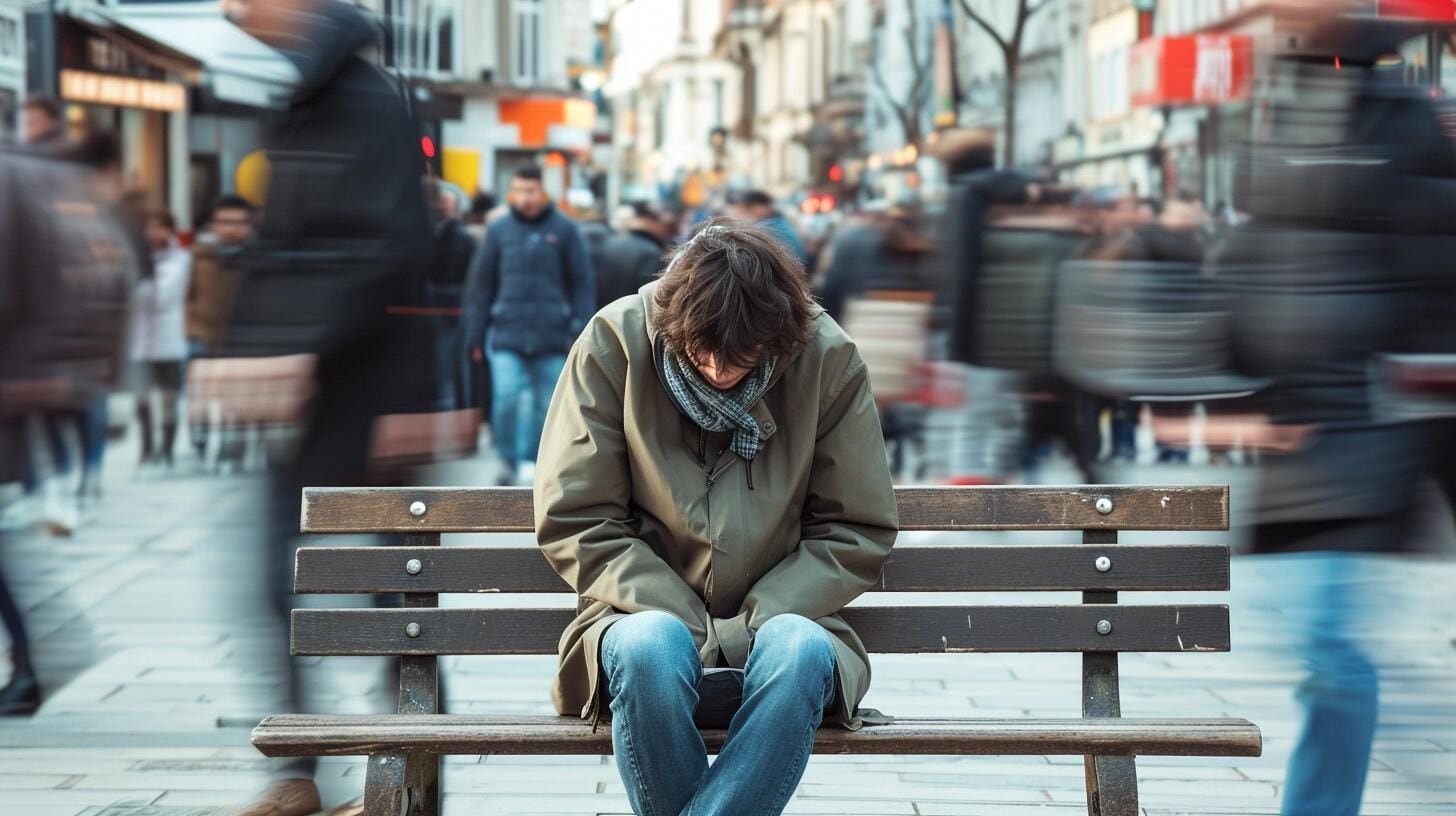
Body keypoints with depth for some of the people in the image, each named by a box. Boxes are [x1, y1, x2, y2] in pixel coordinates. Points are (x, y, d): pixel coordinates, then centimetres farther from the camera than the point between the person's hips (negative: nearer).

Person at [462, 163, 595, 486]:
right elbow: (480, 284, 9)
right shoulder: (499, 231, 7)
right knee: (507, 397, -12)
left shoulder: (564, 230, 3)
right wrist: (475, 336, 5)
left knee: (545, 404, 4)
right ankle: (509, 459, 5)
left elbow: (583, 283, 4)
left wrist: (580, 332, -3)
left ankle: (531, 463, 18)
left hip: (551, 337, 0)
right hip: (507, 334, 0)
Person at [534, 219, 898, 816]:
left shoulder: (828, 358, -3)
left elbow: (857, 531, 3)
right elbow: (574, 522, -3)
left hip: (777, 623, 1)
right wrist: (689, 626, -13)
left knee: (803, 650, -35)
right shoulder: (614, 343, -5)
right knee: (651, 646, -36)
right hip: (650, 616, 0)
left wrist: (758, 625, -12)